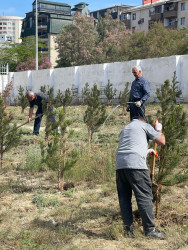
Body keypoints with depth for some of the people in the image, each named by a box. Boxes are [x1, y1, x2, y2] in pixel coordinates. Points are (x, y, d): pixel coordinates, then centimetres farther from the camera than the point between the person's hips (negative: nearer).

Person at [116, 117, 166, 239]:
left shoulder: (125, 128, 31)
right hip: (136, 164, -6)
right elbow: (162, 142, 9)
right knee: (145, 197, -3)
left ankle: (128, 229, 8)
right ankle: (150, 229, -3)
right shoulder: (144, 125, 12)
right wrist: (159, 129, 30)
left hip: (120, 165, 6)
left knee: (124, 197, 8)